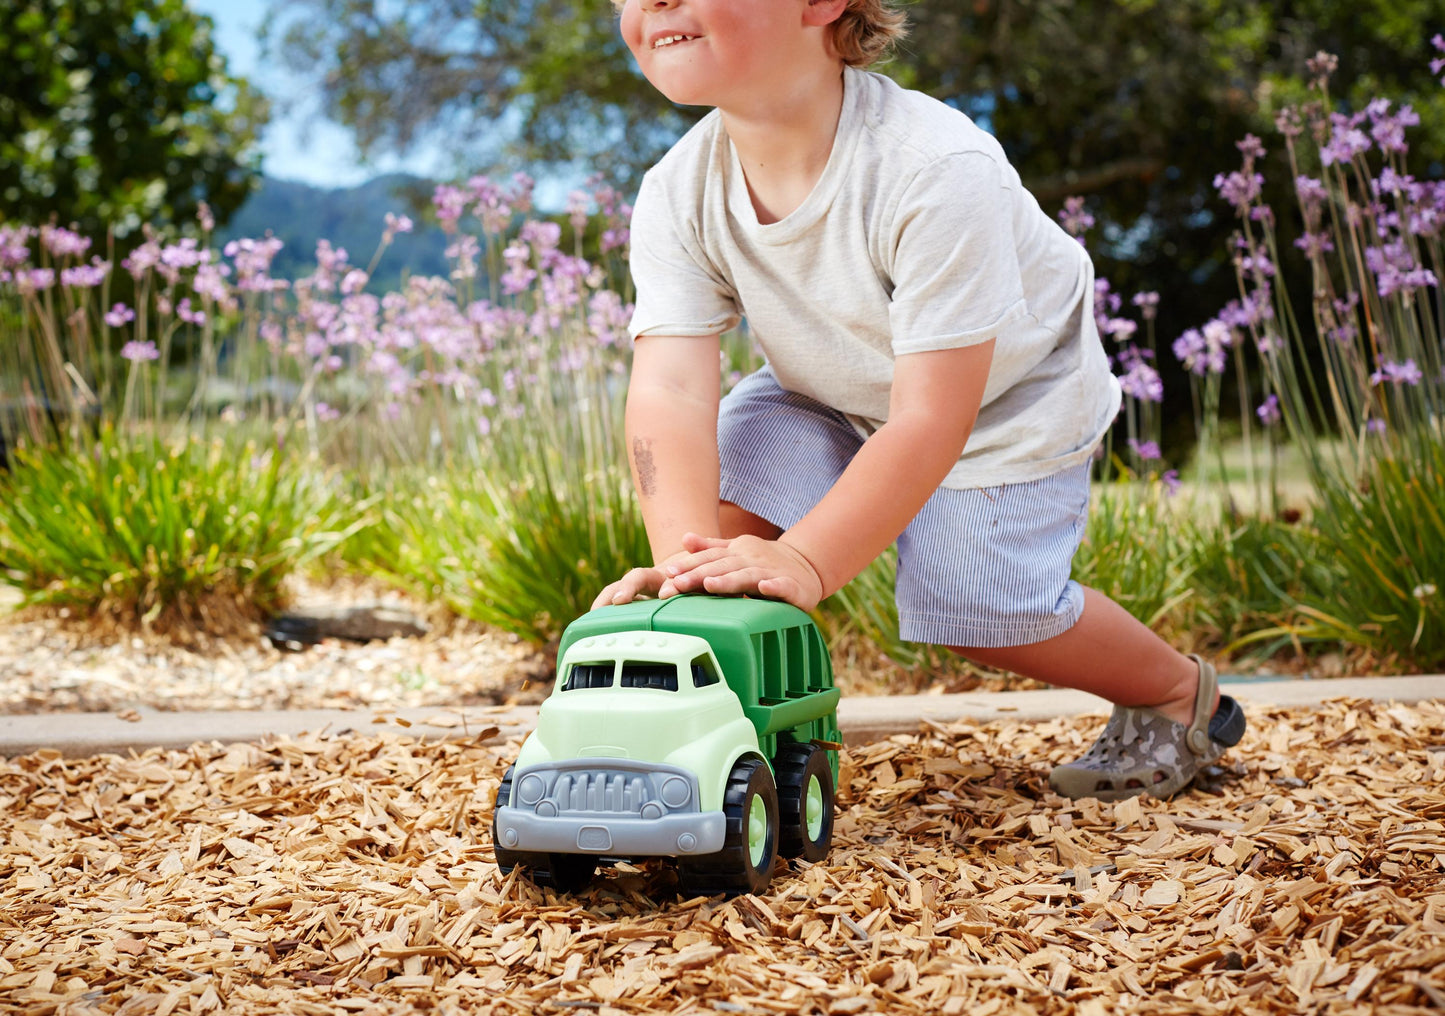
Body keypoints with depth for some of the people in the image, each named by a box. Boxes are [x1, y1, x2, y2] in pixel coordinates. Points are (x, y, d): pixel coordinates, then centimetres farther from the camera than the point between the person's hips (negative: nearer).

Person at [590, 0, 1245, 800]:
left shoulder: (935, 172, -40)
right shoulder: (676, 195, -24)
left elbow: (931, 419, -40)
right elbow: (671, 390, -31)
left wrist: (802, 564, -47)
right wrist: (684, 561, -46)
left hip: (1006, 400, -5)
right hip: (837, 392, 5)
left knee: (971, 606, -14)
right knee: (720, 498, -18)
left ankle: (1181, 693, 14)